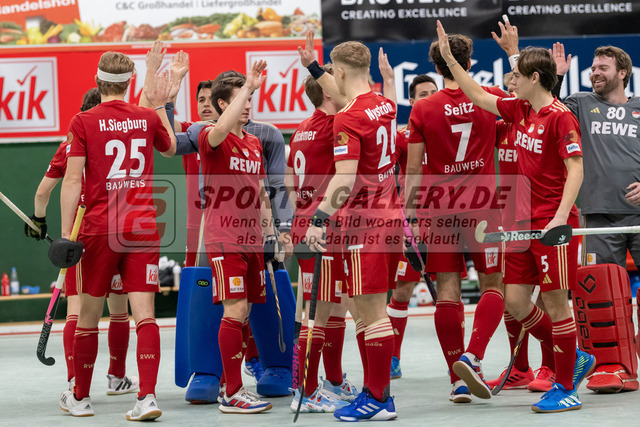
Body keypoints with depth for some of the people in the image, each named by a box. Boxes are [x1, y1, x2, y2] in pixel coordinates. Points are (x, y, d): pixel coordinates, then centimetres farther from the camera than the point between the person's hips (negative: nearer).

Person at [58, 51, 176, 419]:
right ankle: (148, 396, -15)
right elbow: (170, 147, 28)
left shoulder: (84, 122, -4)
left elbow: (73, 180, -8)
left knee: (89, 315, 11)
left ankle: (80, 397, 22)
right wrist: (159, 106, 39)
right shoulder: (148, 117, 5)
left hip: (100, 228, -2)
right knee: (144, 314, -3)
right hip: (144, 226, 2)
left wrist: (66, 232, -6)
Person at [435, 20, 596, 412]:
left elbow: (576, 170, -17)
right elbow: (480, 96, 24)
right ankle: (574, 360, 23)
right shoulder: (520, 111, 11)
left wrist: (560, 217, -26)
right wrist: (449, 59, 23)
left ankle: (567, 390, 5)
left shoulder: (560, 117, -13)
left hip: (554, 223, -8)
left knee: (556, 304, -3)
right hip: (525, 222, 8)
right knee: (516, 302, 8)